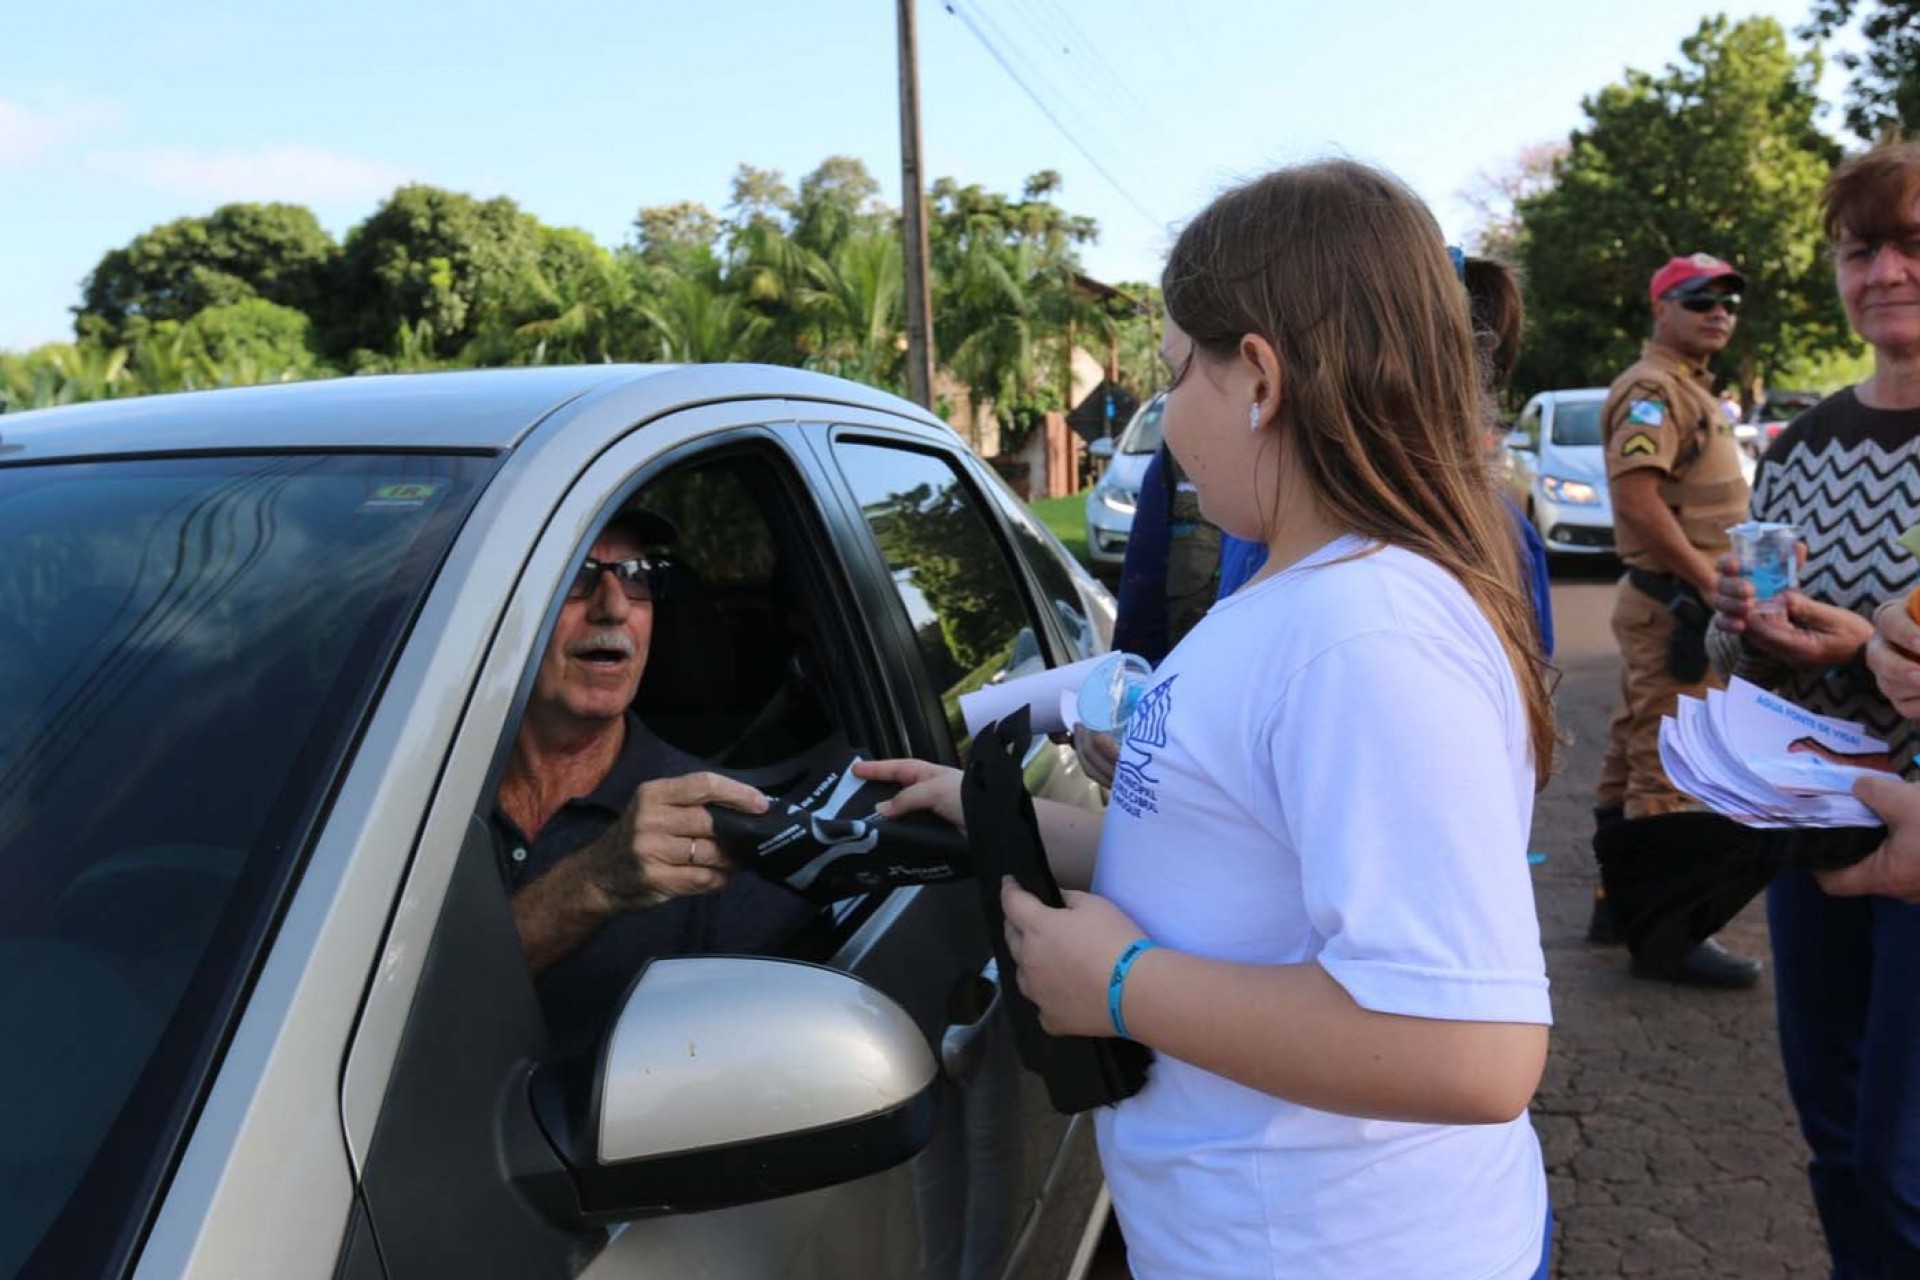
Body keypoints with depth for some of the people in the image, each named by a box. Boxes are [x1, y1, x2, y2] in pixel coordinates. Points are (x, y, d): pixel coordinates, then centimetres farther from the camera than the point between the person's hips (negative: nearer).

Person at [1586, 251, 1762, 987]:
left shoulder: (1690, 389, 19)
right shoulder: (1653, 388, -13)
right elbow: (1637, 497, -25)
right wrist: (1708, 581, -22)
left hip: (1681, 602, 11)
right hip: (1672, 603, -11)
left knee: (1636, 756, 15)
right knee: (1668, 768, -7)